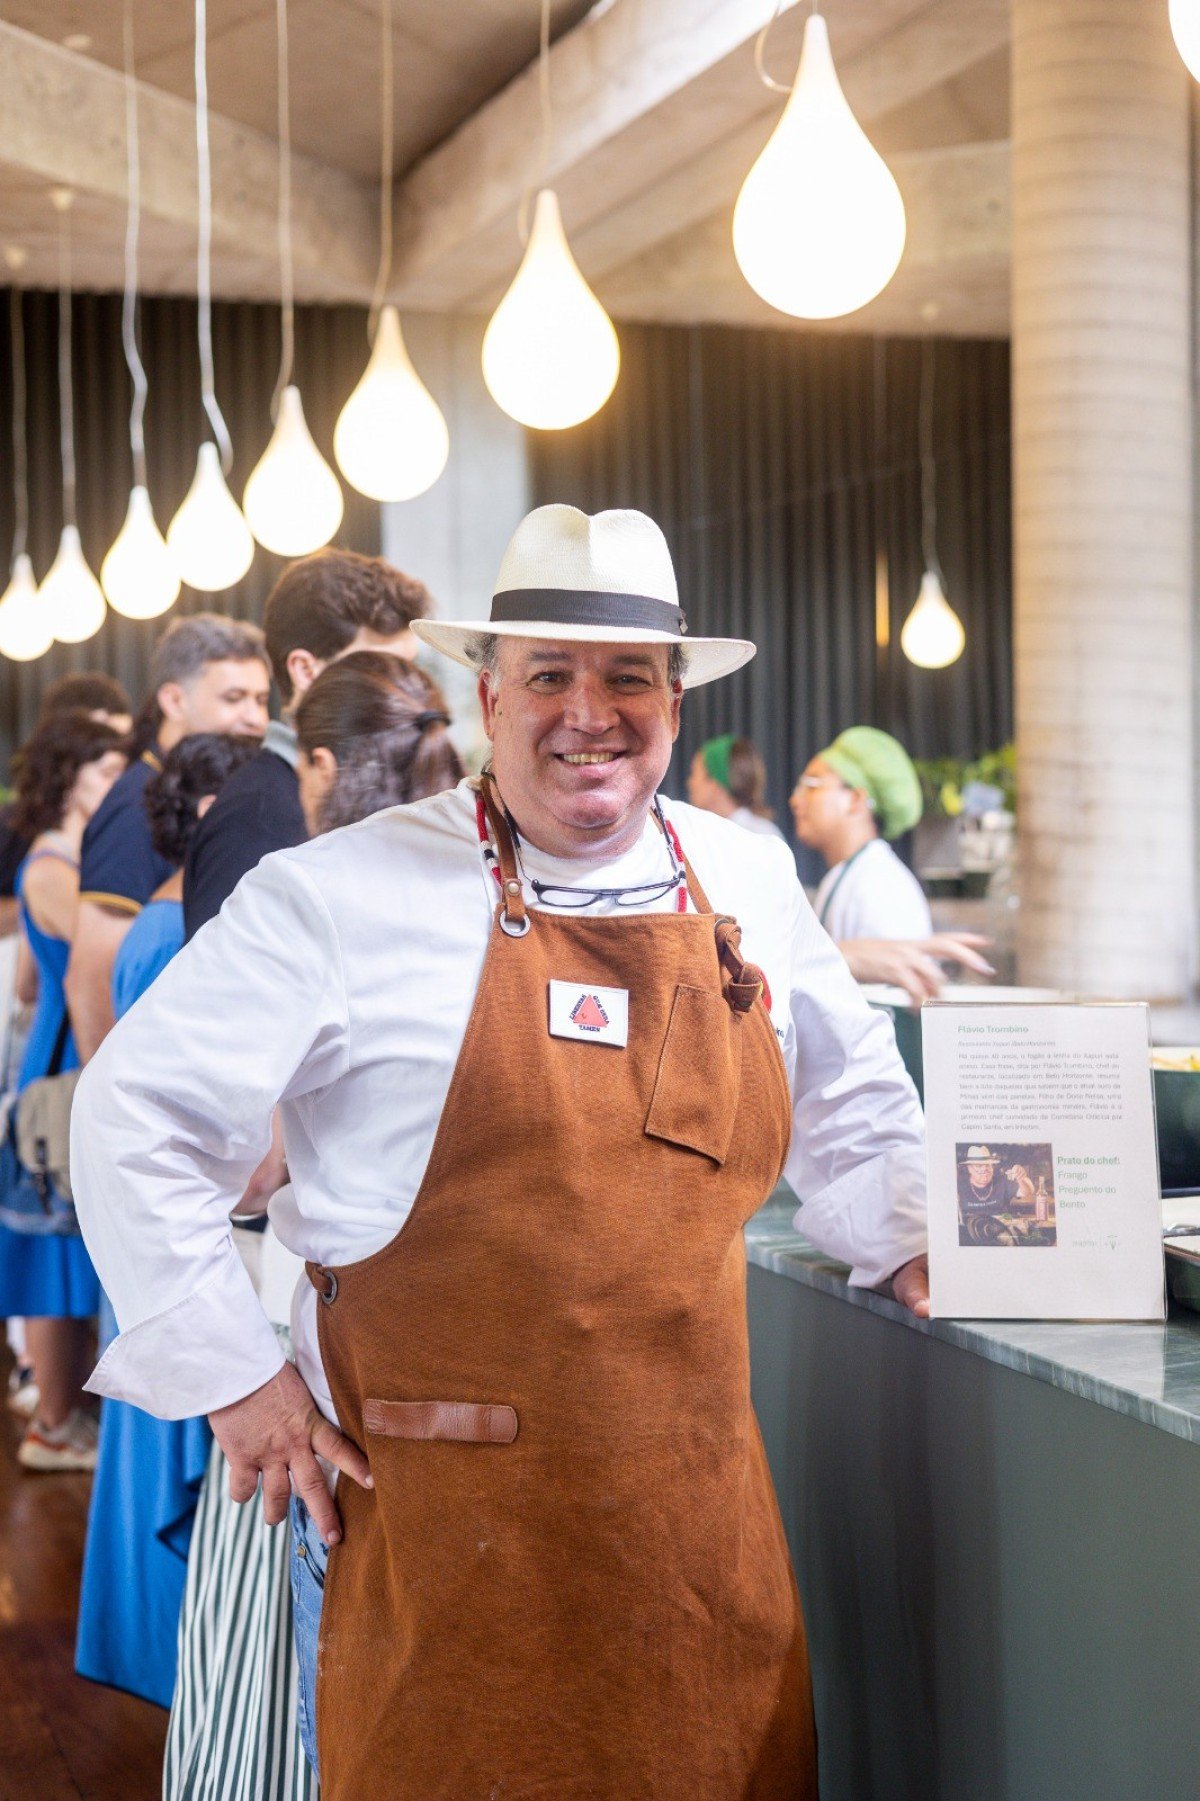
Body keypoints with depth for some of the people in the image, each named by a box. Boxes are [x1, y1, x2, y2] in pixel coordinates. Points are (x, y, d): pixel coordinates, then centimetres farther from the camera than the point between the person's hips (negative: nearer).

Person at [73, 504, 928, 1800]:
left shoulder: (748, 882, 9)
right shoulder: (347, 896, -7)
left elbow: (847, 1097, 27)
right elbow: (140, 1118, -4)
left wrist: (911, 1246, 15)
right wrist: (235, 1376, -4)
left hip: (699, 1498, 5)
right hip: (440, 1506, -4)